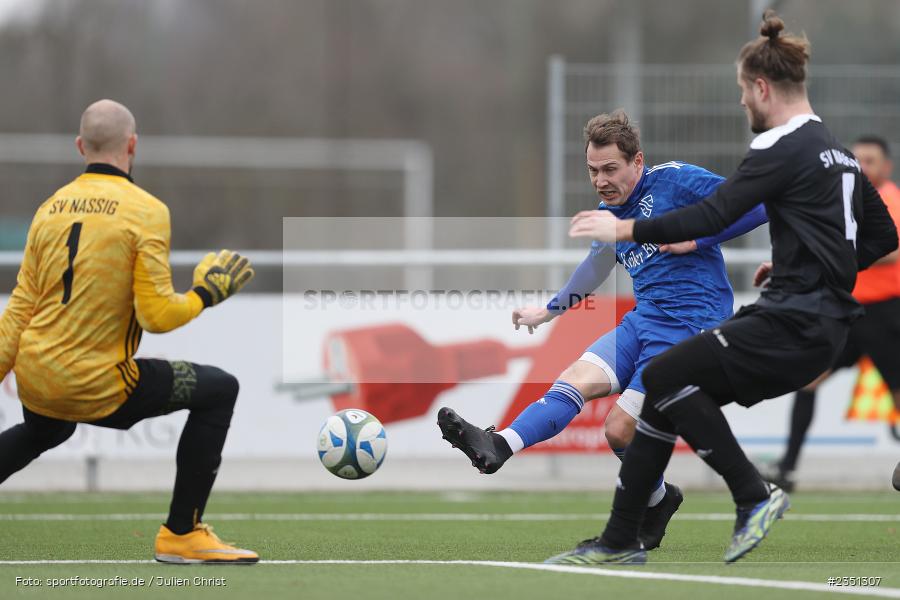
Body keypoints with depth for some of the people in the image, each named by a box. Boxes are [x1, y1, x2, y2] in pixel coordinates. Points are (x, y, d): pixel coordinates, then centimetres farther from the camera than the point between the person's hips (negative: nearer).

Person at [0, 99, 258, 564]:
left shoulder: (50, 208, 6)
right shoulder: (145, 211, -11)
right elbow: (156, 316, -15)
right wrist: (205, 295, 3)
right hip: (96, 386, -7)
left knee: (41, 433, 40)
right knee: (218, 390, 6)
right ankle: (181, 534, 5)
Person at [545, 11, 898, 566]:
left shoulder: (784, 147, -12)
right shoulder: (837, 151, 17)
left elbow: (715, 215, -20)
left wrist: (626, 229, -15)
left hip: (796, 328, -10)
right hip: (823, 322, 10)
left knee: (665, 376, -12)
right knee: (670, 393, 9)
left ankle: (755, 497, -8)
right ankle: (620, 541, 11)